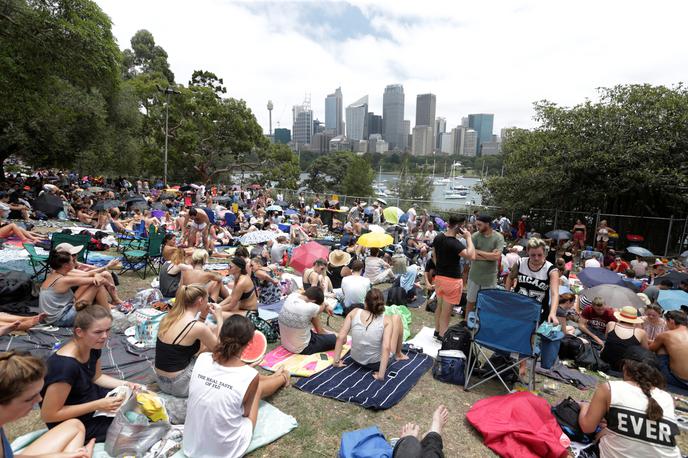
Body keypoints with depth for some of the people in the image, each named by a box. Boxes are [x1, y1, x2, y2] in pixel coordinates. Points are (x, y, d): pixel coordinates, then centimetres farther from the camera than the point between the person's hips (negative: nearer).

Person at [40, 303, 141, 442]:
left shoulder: (93, 347, -11)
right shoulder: (65, 365, -35)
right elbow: (48, 415, -27)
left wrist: (124, 384, -6)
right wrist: (98, 406, -27)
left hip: (89, 397, 7)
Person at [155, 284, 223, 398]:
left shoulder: (170, 316, -1)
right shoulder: (198, 327, -23)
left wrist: (203, 316, 8)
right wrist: (219, 319, -1)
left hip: (161, 381, 8)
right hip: (178, 385, -8)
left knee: (206, 343, 16)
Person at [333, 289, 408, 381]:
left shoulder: (354, 313, -13)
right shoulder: (386, 320, -18)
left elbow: (340, 337, -13)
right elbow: (386, 348, -27)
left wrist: (336, 361, -5)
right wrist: (381, 375, -22)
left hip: (356, 360, 3)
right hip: (377, 363, -3)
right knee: (396, 318, 11)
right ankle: (398, 354, 33)